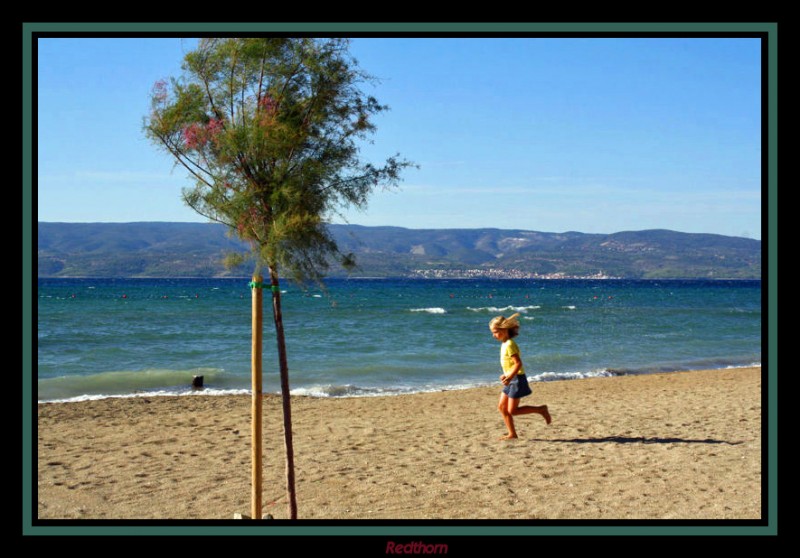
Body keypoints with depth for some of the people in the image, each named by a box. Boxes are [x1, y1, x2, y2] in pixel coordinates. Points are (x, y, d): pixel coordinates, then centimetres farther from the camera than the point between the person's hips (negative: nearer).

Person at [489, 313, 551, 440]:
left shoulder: (509, 345, -19)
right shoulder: (504, 344, 11)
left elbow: (518, 363, -25)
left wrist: (510, 377, -29)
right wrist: (506, 375, 25)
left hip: (517, 379, -10)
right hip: (511, 379, 10)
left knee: (512, 410, -7)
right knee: (501, 407, 7)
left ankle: (540, 409, 3)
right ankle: (512, 434, 11)